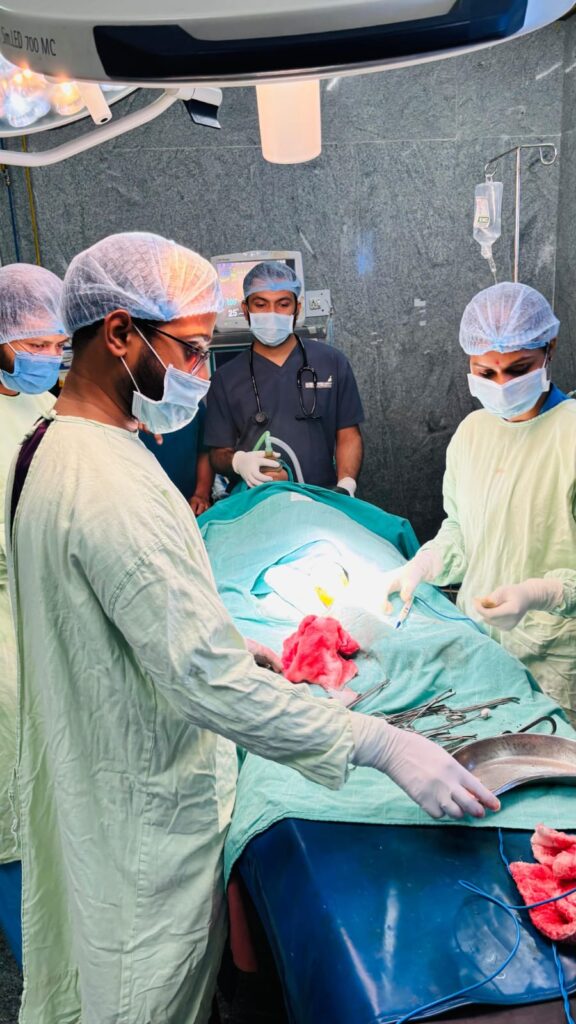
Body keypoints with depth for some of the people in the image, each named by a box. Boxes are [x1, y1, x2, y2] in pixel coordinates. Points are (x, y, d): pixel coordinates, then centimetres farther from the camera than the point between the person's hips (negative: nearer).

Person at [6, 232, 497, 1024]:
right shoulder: (113, 488, -31)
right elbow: (210, 682, -33)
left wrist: (245, 647, 11)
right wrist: (386, 747, -28)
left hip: (89, 776, 10)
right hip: (144, 817, -9)